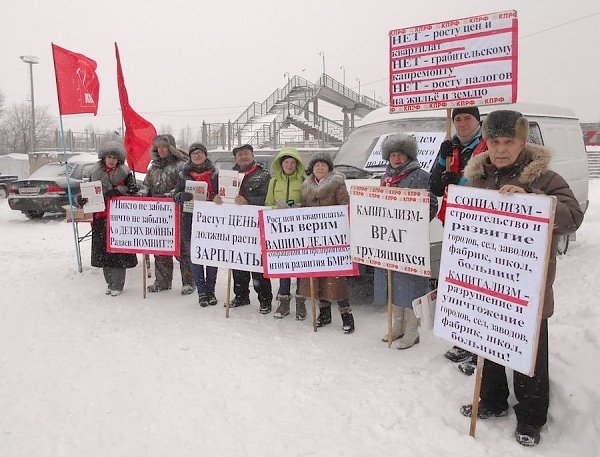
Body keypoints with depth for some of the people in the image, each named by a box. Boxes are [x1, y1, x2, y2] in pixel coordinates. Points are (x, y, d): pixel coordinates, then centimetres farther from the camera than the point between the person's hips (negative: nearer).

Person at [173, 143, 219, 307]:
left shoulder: (215, 174, 7)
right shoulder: (184, 174, 10)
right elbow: (175, 195, 8)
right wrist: (182, 196, -15)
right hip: (190, 219, 1)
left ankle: (210, 290, 17)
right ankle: (201, 292, 10)